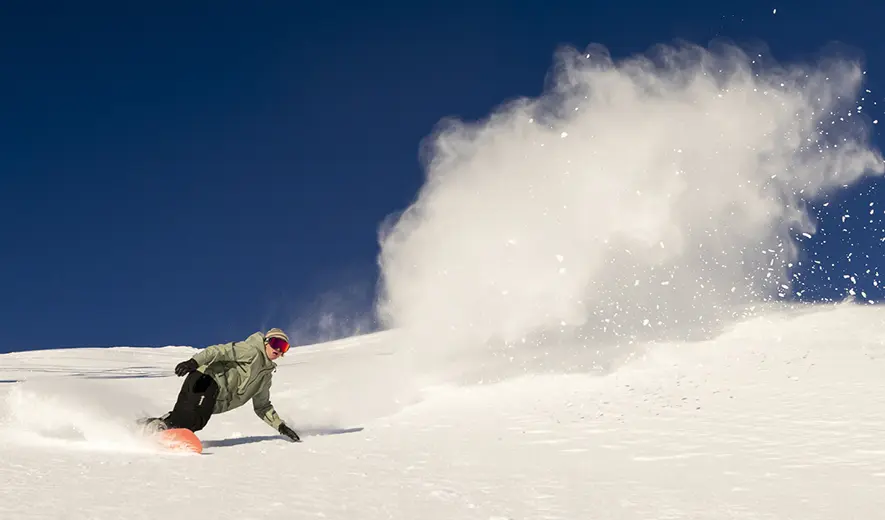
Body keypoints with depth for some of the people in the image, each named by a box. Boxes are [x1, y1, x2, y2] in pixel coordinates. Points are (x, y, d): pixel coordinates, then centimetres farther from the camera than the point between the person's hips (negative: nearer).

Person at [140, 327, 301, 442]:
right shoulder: (251, 351, 2)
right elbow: (221, 351, -10)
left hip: (215, 402, 8)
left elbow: (262, 407, 34)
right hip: (206, 380, -8)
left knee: (196, 422, -16)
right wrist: (194, 362, -27)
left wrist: (280, 426, 22)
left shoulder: (265, 377, 26)